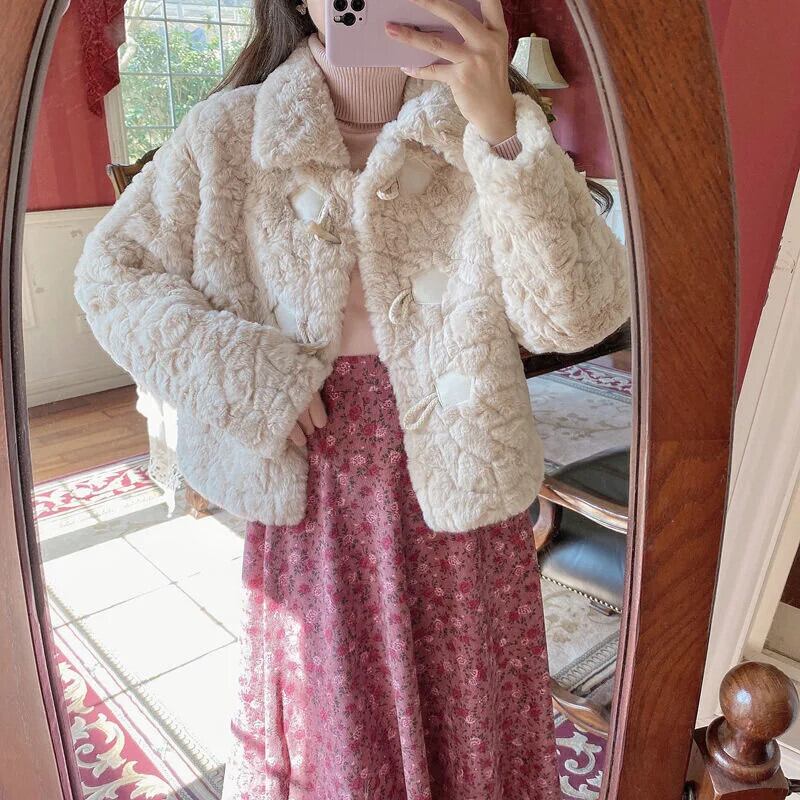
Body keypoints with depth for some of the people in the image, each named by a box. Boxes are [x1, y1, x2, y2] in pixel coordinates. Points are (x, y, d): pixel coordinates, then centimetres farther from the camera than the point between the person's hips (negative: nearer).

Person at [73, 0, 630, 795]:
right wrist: (244, 371, -12)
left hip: (457, 489, 1)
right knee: (327, 731, 21)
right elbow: (109, 273, 2)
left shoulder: (492, 131, -5)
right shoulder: (227, 132, -5)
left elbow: (575, 316, -16)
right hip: (313, 498, 0)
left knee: (468, 723, 20)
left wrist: (502, 131, -28)